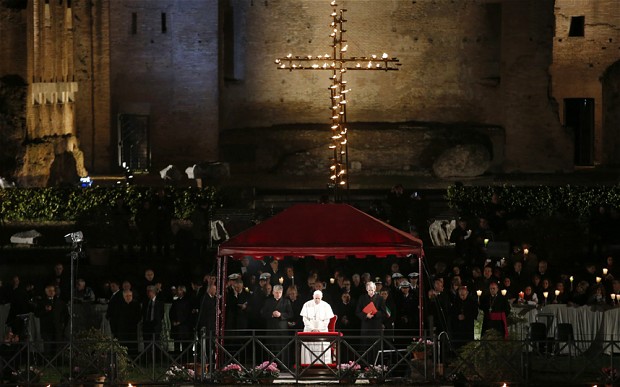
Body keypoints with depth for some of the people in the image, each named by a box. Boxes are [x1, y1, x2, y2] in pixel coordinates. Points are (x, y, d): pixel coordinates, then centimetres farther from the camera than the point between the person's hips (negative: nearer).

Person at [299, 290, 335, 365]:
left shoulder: (326, 306, 2)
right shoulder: (307, 305, 2)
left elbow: (327, 320, 2)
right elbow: (305, 319, 1)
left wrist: (319, 329, -9)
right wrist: (312, 328, -10)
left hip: (322, 330, 0)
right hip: (309, 330, 0)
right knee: (309, 348, -9)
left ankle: (322, 364, -11)